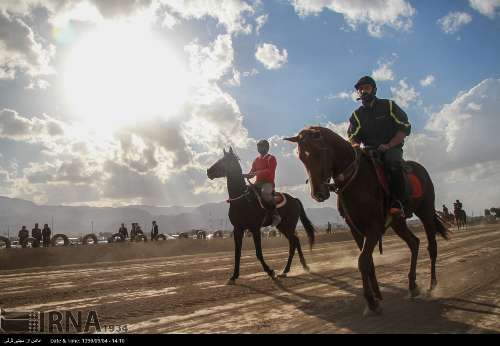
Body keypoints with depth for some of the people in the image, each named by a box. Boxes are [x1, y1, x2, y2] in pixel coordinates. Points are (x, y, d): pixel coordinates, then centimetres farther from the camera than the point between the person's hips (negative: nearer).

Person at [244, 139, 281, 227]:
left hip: (268, 182, -8)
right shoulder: (256, 160, 19)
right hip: (258, 183, 8)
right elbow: (252, 173, 18)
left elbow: (270, 171, -16)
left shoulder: (271, 158, -1)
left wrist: (257, 173, -26)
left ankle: (275, 215, -29)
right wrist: (244, 175, -3)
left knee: (265, 192, -39)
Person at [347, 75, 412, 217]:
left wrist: (388, 145, -14)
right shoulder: (357, 115, 13)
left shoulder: (388, 106, 6)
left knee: (393, 163, -36)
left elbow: (405, 127, 0)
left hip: (392, 148, -3)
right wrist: (355, 145, -24)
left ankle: (402, 203, -33)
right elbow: (353, 136, 2)